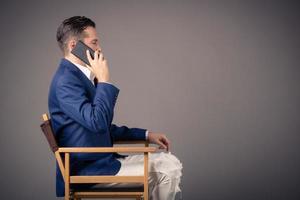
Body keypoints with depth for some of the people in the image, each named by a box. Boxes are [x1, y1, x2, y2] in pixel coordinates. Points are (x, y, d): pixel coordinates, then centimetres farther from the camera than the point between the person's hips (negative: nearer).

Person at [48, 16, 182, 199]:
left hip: (102, 160, 9)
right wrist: (104, 80, -19)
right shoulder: (66, 80, -17)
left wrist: (146, 135, 16)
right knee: (161, 174, -12)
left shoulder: (81, 75, 14)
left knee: (170, 163, 1)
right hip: (88, 169, -9)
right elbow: (96, 122, -28)